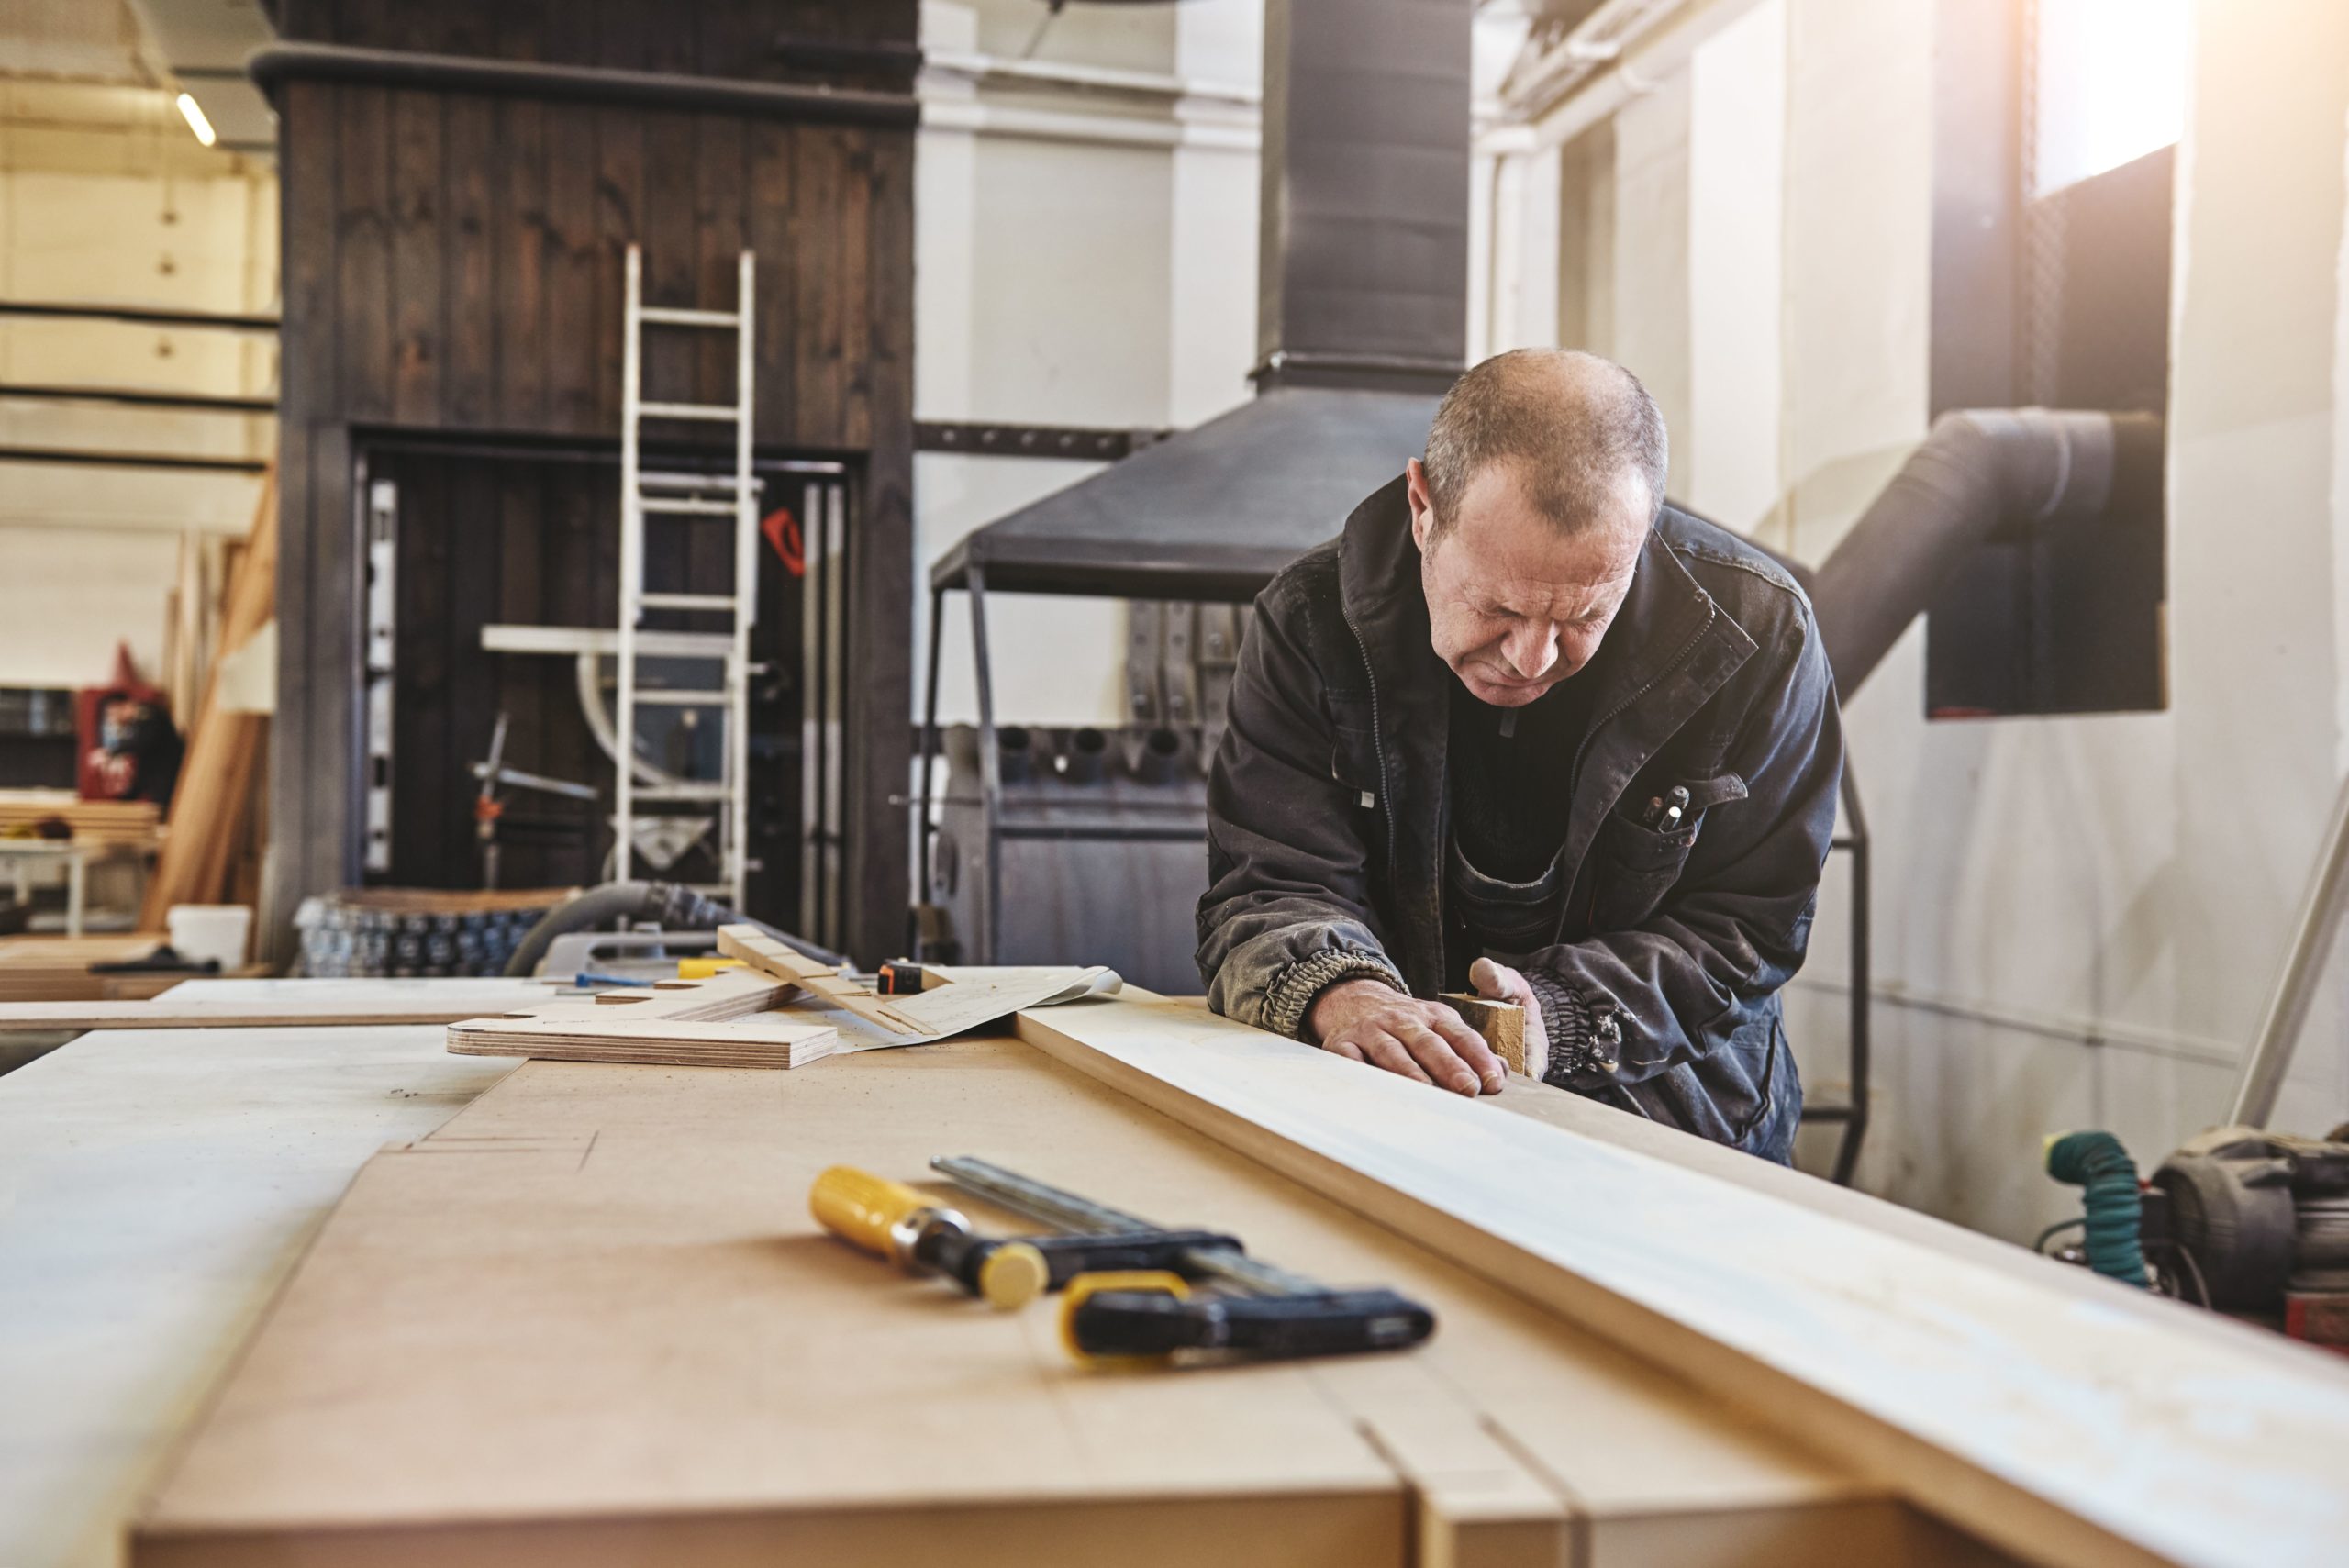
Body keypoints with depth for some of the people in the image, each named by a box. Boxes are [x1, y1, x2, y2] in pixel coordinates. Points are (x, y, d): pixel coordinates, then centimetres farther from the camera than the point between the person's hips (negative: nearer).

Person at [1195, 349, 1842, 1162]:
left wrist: (1559, 1013, -24)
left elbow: (1746, 927, -7)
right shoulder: (1312, 621, -10)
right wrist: (1343, 996, -36)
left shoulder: (1759, 630, -10)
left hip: (1667, 1117, 0)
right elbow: (1269, 888, -12)